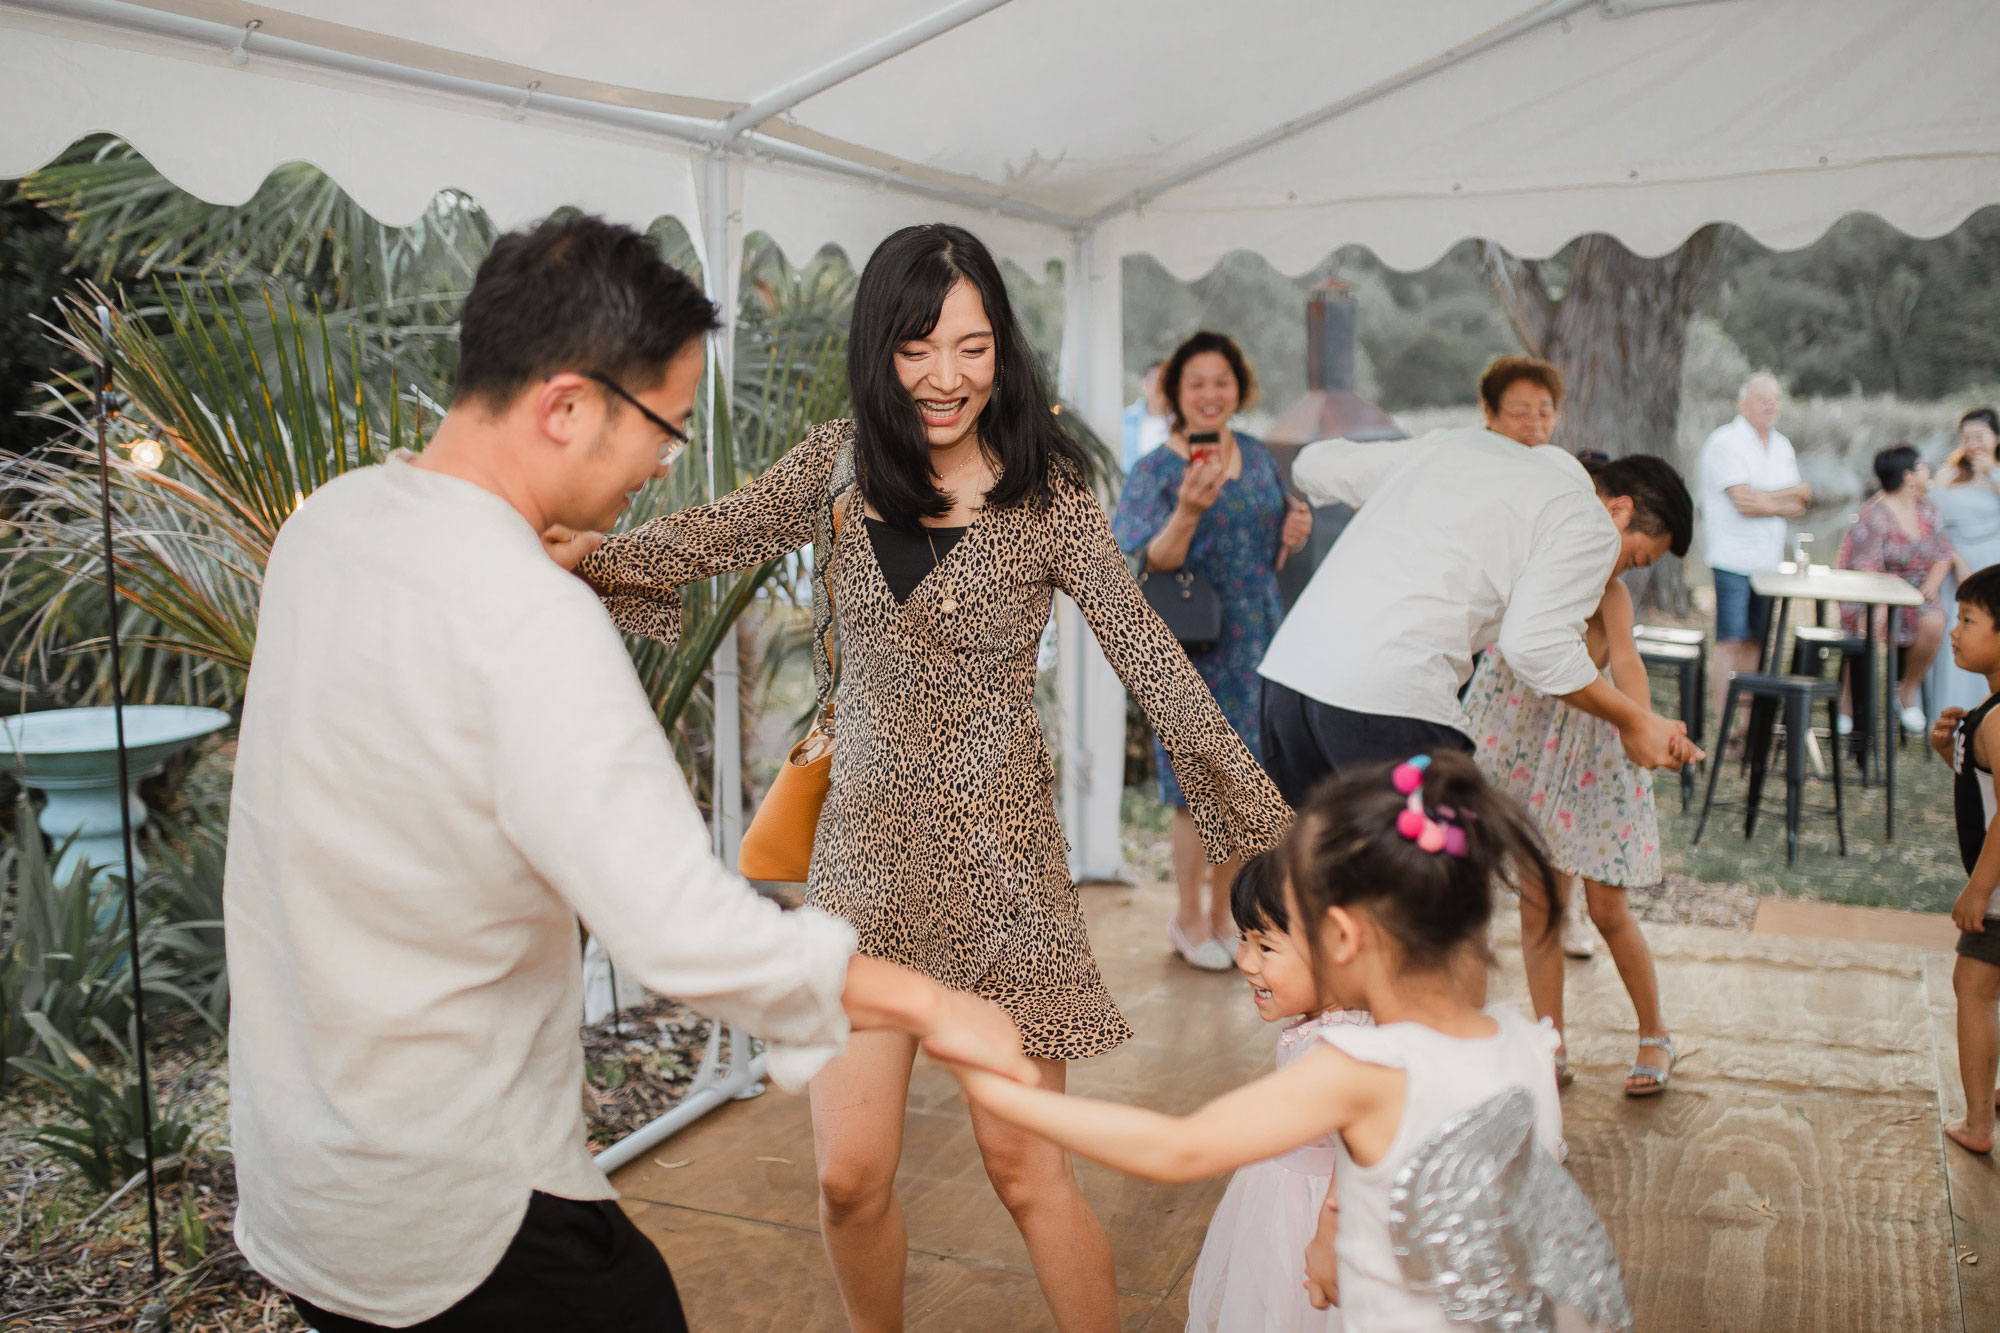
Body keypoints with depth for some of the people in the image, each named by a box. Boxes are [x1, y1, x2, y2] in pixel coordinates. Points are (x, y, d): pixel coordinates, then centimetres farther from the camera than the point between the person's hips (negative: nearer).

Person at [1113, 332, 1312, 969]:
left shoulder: (1257, 456, 10)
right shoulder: (1156, 470, -7)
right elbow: (1156, 563, -16)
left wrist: (1294, 533, -2)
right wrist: (1188, 511, -32)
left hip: (1258, 641, 5)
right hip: (1196, 648, -5)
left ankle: (1222, 913, 25)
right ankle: (1190, 920, 16)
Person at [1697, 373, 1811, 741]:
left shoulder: (1782, 446, 15)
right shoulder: (1725, 442, -8)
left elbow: (1799, 505, 10)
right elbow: (1744, 501, -17)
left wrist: (1766, 502, -10)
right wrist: (1788, 495, -3)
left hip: (1769, 559, 7)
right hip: (1733, 560, -7)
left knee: (1754, 641, 8)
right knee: (1731, 641, -8)